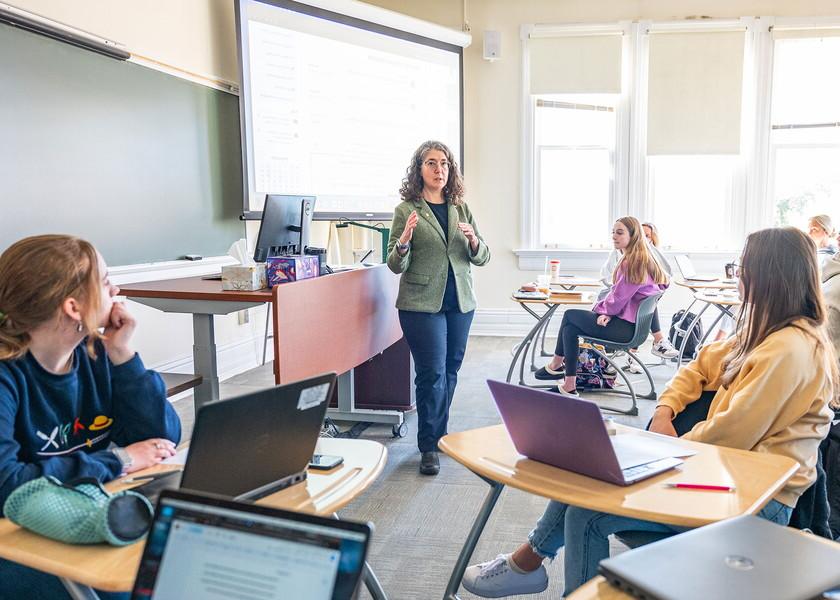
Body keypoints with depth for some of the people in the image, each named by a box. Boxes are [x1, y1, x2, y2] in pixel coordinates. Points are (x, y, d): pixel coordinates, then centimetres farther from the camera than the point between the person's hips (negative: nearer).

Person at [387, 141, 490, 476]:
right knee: (432, 374, -5)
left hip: (460, 303, 5)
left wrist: (473, 240, -13)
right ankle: (429, 447, 6)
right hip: (422, 303, -5)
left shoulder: (461, 208, 9)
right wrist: (404, 241, -25)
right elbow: (395, 266, -5)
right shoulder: (406, 210, -3)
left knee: (450, 371, 12)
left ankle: (440, 433, 29)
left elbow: (482, 259, 9)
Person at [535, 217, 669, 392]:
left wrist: (603, 310, 1)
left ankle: (556, 364, 19)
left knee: (570, 315, 2)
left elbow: (619, 297, -18)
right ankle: (569, 385, 8)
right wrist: (607, 312, -1)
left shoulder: (633, 262, -19)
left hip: (625, 326, -10)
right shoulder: (642, 258, 14)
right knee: (570, 326, 8)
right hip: (630, 321, 10)